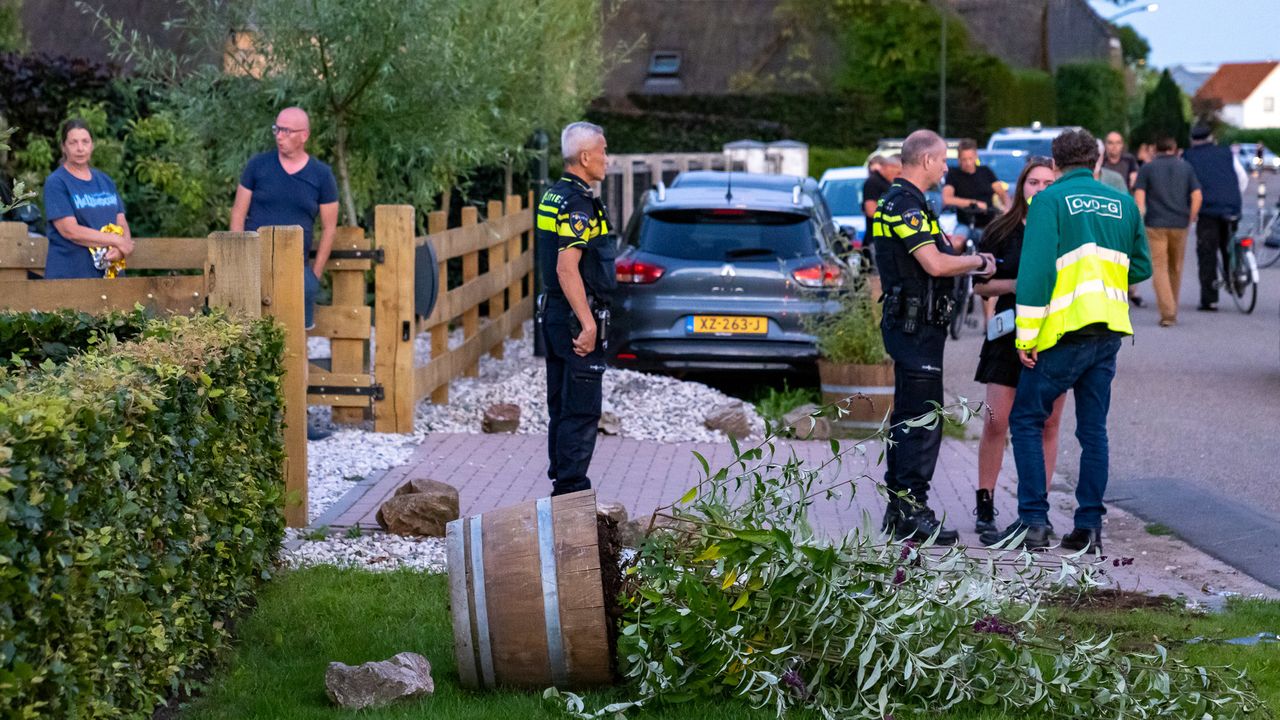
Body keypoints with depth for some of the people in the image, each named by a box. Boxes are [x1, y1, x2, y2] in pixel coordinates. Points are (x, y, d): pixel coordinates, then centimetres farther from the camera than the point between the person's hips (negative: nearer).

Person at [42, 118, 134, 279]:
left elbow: (122, 223, 12)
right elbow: (70, 230, -12)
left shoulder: (105, 181, 16)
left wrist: (120, 250, -11)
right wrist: (117, 241, -10)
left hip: (109, 273, 5)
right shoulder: (56, 183, -2)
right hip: (69, 275, -5)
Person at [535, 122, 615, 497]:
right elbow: (567, 269, -24)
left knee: (562, 406, 14)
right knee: (582, 410, -6)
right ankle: (572, 490, -5)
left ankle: (561, 484, 20)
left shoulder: (553, 197, 14)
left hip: (556, 313, 10)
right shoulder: (578, 203, -17)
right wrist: (588, 324, -24)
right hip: (577, 316, -10)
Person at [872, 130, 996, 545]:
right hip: (916, 324, -11)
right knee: (922, 421, -9)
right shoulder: (906, 205, -16)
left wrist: (969, 261, 11)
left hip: (910, 324, 11)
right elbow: (935, 264, -23)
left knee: (908, 417, 14)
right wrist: (977, 262, -7)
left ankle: (898, 510, 19)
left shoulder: (899, 201, 17)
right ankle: (912, 512, -8)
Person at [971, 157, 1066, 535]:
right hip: (1010, 333, 0)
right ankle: (984, 507, 5)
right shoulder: (1001, 231, 4)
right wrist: (1017, 284, -11)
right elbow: (981, 284, 5)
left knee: (1047, 424, 4)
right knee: (996, 422, -4)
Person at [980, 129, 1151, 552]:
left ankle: (1033, 521, -2)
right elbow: (1141, 267, 17)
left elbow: (1035, 269, -13)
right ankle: (1089, 526, 8)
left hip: (1065, 329, -5)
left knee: (1027, 420, 5)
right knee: (1093, 429, 10)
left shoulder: (1050, 201, -4)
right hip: (1110, 330, 5)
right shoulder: (1124, 204, 11)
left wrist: (1025, 335, -12)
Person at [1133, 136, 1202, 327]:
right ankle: (1172, 312, 24)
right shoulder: (1185, 168, 9)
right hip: (1180, 225, 3)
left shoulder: (1147, 168, 3)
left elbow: (1139, 195, -7)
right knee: (1176, 268, 15)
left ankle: (1167, 313, -16)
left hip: (1155, 225, -3)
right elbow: (1196, 196, 2)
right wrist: (1190, 220, 9)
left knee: (1159, 268, -3)